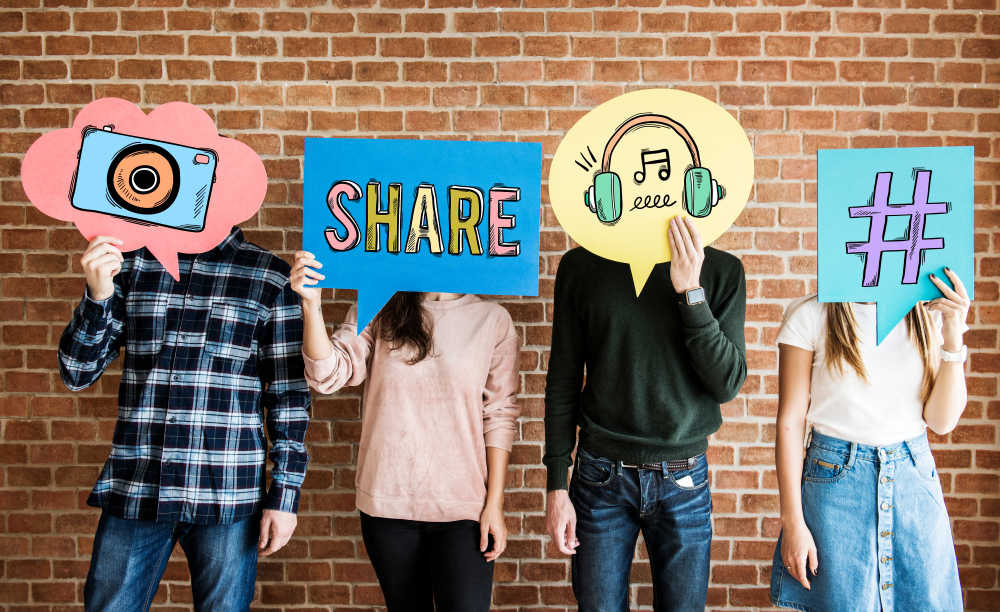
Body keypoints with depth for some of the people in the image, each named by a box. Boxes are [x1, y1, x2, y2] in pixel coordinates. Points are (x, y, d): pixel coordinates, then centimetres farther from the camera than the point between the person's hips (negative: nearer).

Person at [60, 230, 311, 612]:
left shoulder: (271, 276, 0)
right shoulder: (132, 264, 7)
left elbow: (289, 393, 0)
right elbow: (77, 374, 6)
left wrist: (285, 493, -4)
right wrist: (97, 297, -11)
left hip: (227, 494, -2)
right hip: (135, 490, 3)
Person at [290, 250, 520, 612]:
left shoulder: (492, 319, -2)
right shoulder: (378, 310, 2)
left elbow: (500, 416, -1)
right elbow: (330, 375, -9)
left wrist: (495, 502, -3)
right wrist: (311, 304, -23)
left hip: (463, 507, -1)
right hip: (387, 502, 2)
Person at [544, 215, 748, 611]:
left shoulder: (721, 270, -2)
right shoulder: (581, 266, -2)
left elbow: (728, 384, -8)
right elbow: (562, 383, 1)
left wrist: (691, 293, -18)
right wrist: (556, 485, -1)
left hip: (683, 479, 1)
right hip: (602, 475, 0)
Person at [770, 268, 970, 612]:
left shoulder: (927, 314, 6)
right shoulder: (810, 317, -6)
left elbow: (942, 421, 1)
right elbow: (790, 422, -6)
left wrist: (953, 336, -9)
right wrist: (792, 521, -8)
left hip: (916, 478, 4)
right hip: (837, 479, -3)